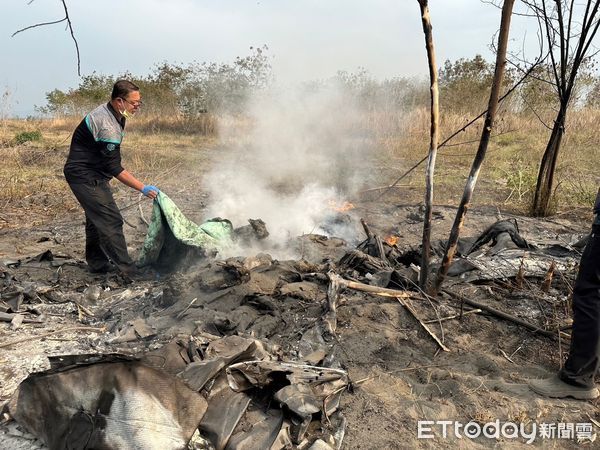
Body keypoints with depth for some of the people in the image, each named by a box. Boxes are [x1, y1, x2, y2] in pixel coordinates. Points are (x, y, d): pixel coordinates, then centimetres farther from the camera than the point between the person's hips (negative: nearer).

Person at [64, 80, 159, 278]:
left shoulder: (106, 111, 4)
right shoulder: (107, 126, -28)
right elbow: (115, 168, -27)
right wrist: (143, 188, -27)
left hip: (92, 174, 11)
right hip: (85, 175, -11)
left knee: (96, 218, 16)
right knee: (110, 219, -13)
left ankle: (97, 264, 28)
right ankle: (128, 270, -11)